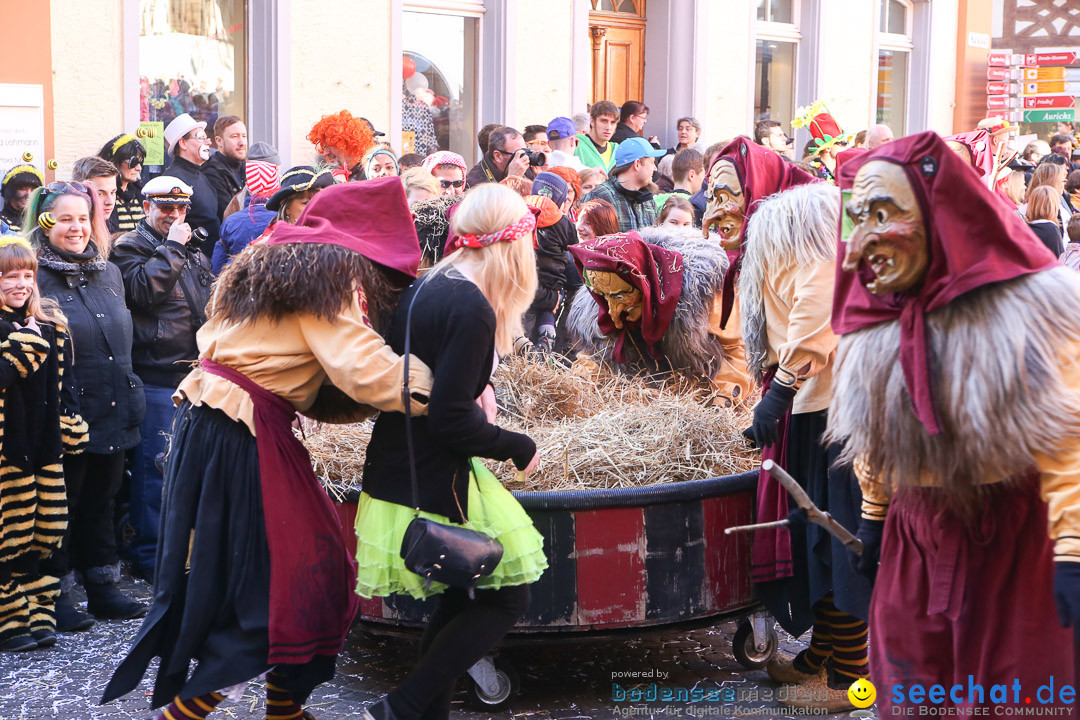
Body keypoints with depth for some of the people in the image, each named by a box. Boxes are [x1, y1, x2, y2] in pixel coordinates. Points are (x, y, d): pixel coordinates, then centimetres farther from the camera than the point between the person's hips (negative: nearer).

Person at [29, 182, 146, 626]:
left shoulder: (109, 273, 12)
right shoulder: (35, 278, -9)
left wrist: (131, 397, 16)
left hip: (114, 415, 6)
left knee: (102, 501, 15)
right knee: (61, 504, 4)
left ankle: (102, 587, 26)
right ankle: (56, 594, 15)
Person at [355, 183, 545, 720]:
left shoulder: (423, 288, 6)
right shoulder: (472, 309, -21)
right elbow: (450, 418, -24)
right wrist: (518, 448, -10)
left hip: (398, 470, 9)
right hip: (433, 486, -9)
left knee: (455, 601, 18)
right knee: (508, 597, 3)